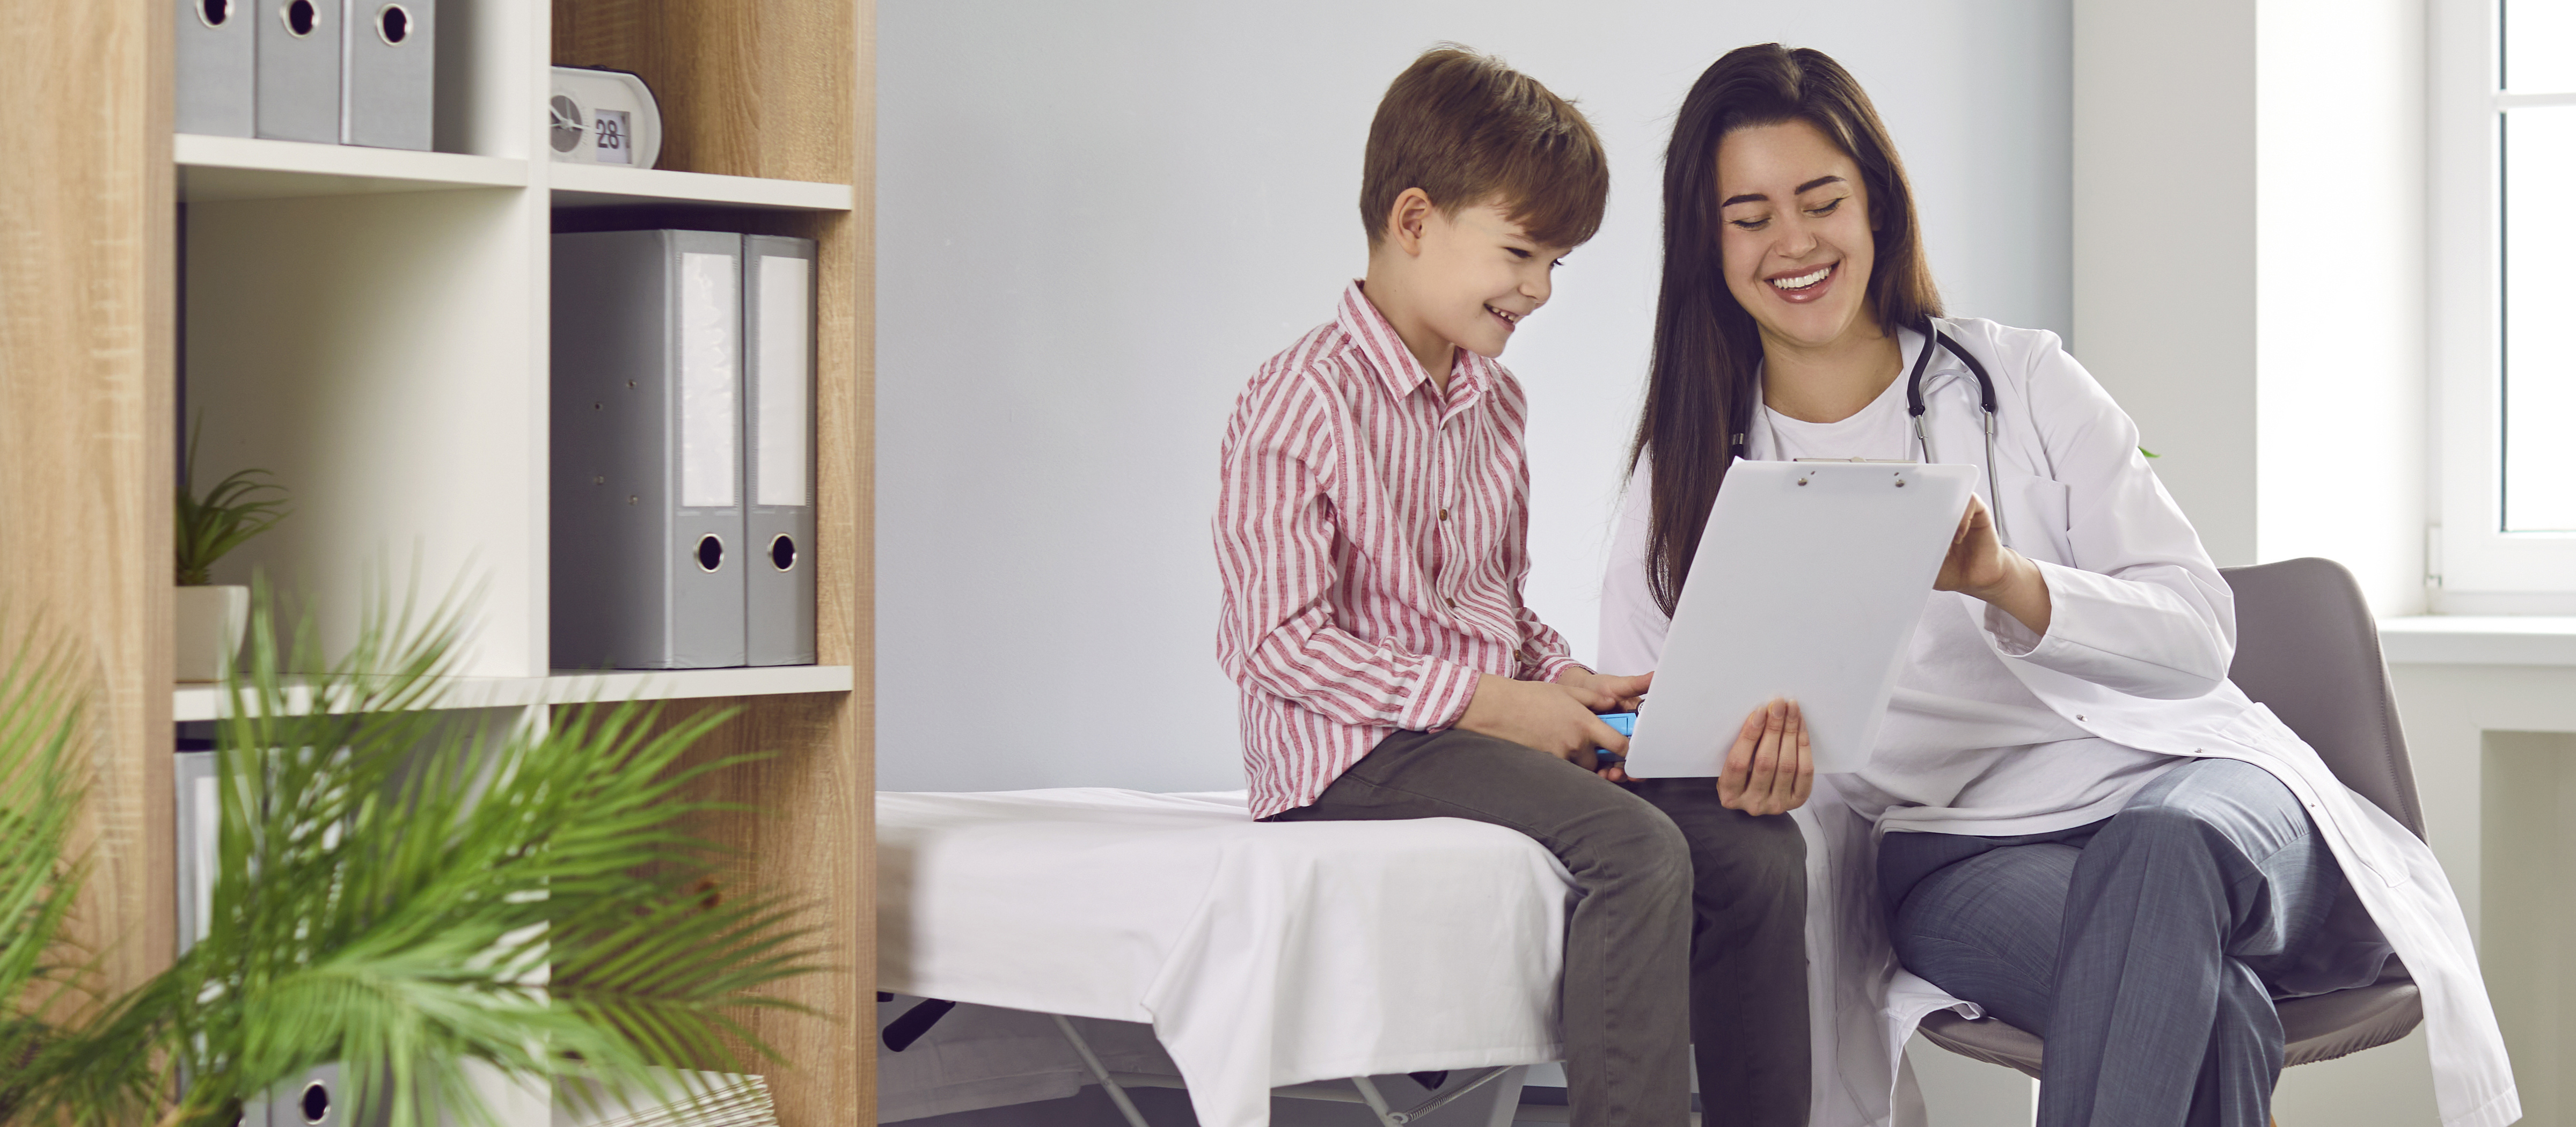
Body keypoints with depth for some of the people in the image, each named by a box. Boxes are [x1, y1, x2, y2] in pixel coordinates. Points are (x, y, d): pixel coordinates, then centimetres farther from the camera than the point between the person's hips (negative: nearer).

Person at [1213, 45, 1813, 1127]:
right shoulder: (1300, 403, -11)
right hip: (1354, 753, -8)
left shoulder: (1496, 400, 16)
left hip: (1500, 719, 8)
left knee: (1756, 842, -12)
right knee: (1633, 848, -30)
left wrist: (1563, 680, 2)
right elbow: (1277, 641, -16)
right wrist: (1489, 704, -18)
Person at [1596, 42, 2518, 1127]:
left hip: (2170, 770, 1)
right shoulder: (1686, 483, 13)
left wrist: (2006, 580, -16)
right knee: (2206, 1008, -36)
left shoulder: (2022, 382, 11)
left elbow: (2200, 632, 3)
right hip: (1952, 848, -1)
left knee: (2163, 849, -39)